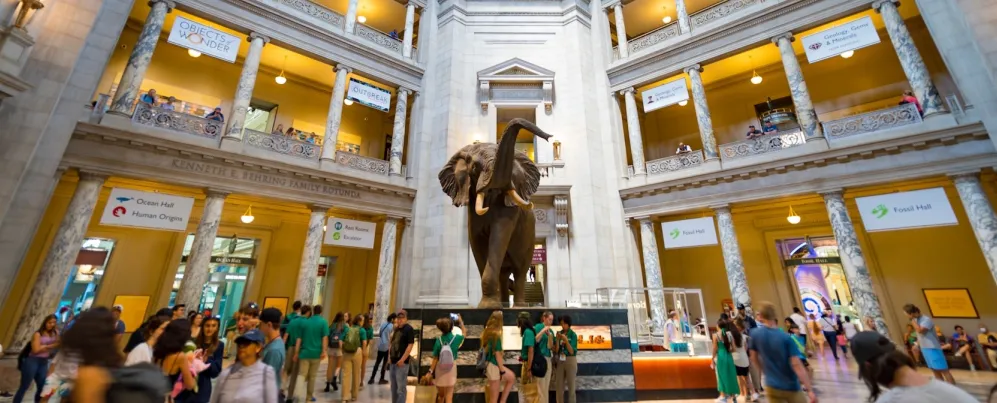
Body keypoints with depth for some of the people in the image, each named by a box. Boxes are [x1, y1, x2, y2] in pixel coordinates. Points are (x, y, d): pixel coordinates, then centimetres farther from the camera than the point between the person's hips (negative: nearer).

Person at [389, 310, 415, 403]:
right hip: (393, 361, 8)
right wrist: (390, 355, 8)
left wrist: (402, 360, -21)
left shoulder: (409, 329, -12)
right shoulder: (396, 329, 12)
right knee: (394, 387, 20)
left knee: (401, 388, -2)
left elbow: (410, 345, -18)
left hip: (402, 362, -8)